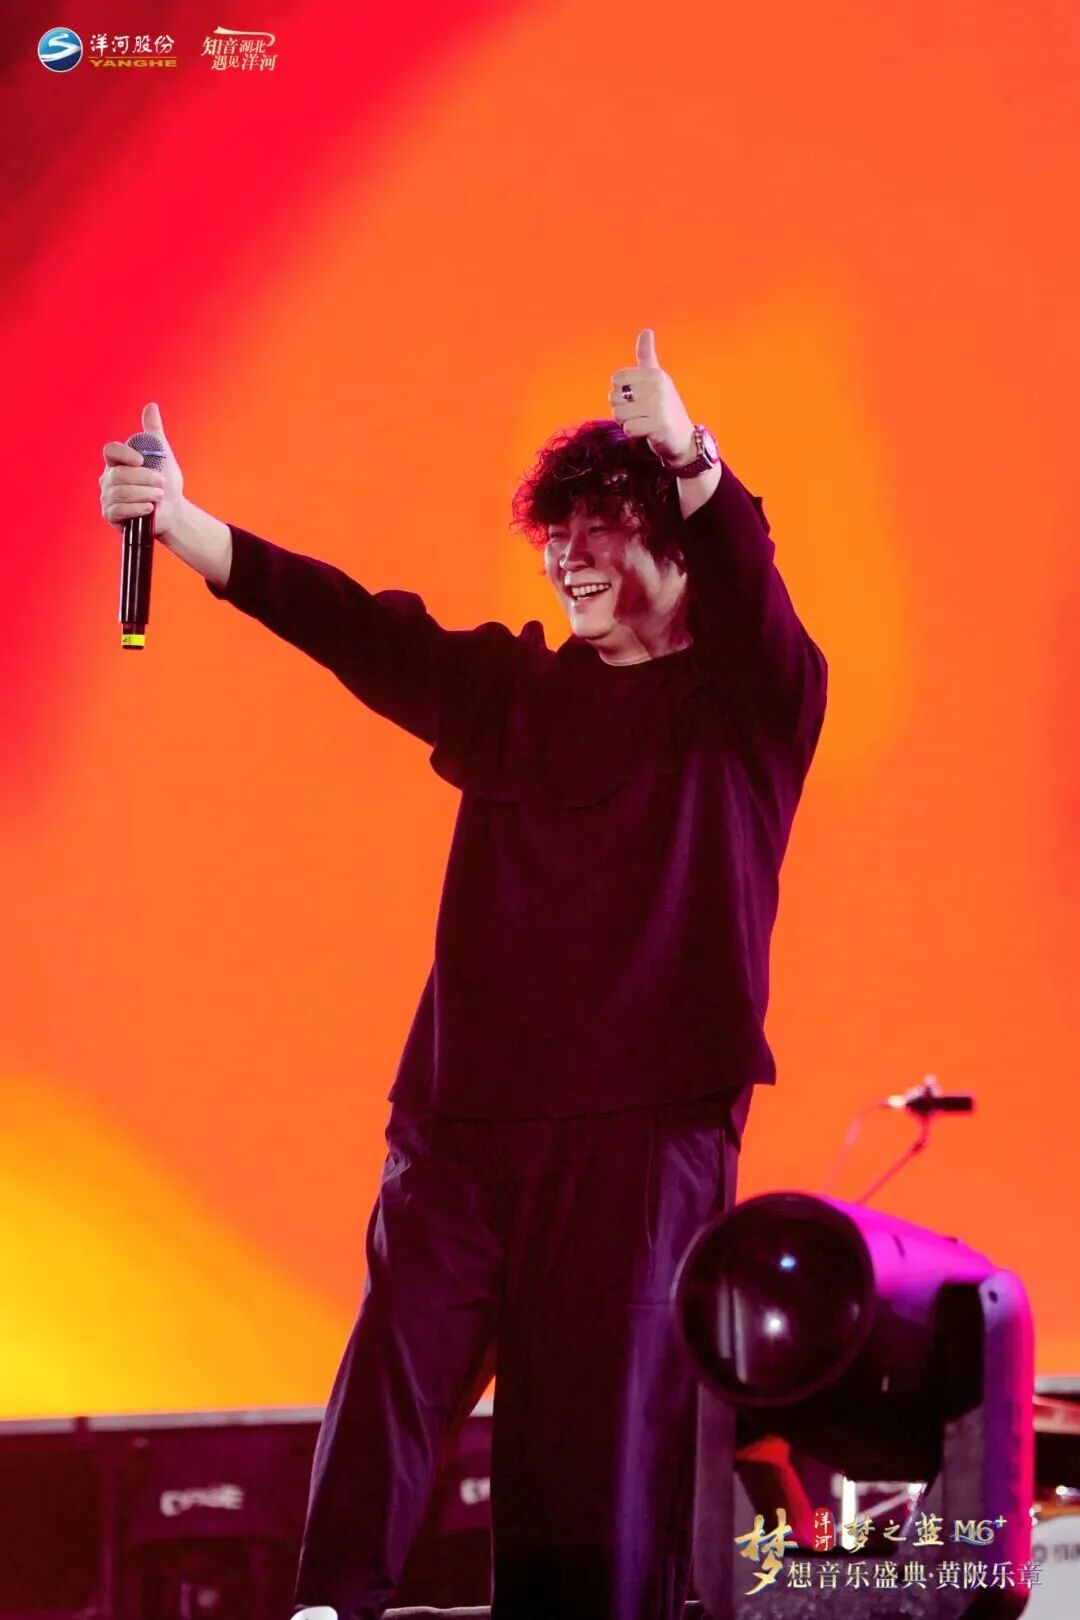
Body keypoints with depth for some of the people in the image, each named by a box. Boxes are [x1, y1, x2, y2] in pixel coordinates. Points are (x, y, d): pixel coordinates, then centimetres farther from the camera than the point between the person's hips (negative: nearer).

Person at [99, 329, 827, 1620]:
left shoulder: (747, 710, 4)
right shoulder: (508, 690, 17)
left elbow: (749, 592, -16)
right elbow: (345, 622, 7)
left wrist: (688, 455, -35)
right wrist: (179, 524, -6)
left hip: (641, 1126, -4)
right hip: (463, 1113, 4)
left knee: (603, 1431, -4)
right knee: (389, 1389, -7)